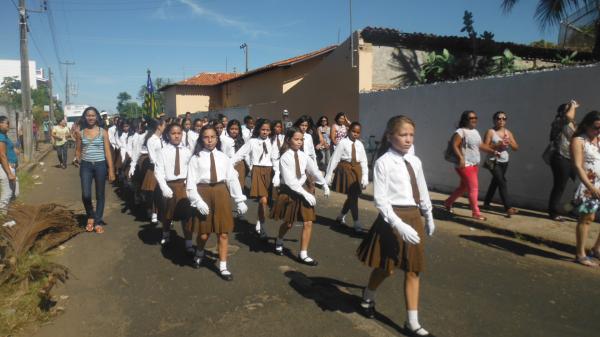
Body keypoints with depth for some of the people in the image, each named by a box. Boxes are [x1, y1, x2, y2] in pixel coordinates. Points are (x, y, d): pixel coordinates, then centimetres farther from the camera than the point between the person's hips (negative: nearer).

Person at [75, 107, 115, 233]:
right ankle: (90, 216, 20)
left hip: (100, 165, -1)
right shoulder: (81, 133, 4)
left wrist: (111, 170, -7)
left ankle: (98, 222, 17)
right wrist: (79, 163, 0)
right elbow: (78, 151, 15)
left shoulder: (103, 132, -2)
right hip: (86, 166, 1)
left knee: (100, 195, 6)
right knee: (85, 195, -7)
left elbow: (107, 152, -3)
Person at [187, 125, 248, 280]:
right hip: (203, 193, -2)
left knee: (223, 233, 5)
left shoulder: (223, 157, 4)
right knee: (204, 233, 7)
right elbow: (191, 182, -5)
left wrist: (240, 200, 0)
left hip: (221, 193, 2)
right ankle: (199, 254, 41)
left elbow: (233, 179, 3)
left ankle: (223, 267, 18)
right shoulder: (196, 158, -2)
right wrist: (198, 201, -16)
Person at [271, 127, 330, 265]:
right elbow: (289, 181, -20)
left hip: (303, 190, 4)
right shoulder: (285, 157, -16)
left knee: (308, 223, 0)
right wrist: (306, 194, -21)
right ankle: (279, 241, 43)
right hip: (289, 192, -4)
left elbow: (314, 170, 8)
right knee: (288, 223, 9)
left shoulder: (303, 155, -2)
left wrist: (324, 184, 7)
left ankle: (303, 254, 12)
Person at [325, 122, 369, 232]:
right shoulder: (343, 143, -9)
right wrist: (329, 175, -10)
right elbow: (335, 159, -10)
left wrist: (365, 177, 0)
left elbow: (364, 161, 6)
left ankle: (341, 216, 34)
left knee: (353, 196, 12)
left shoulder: (360, 144, 5)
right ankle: (357, 222, 1)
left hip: (357, 170, 6)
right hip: (345, 169, -5)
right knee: (352, 196, -6)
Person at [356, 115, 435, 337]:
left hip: (414, 217, 6)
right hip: (393, 218, -6)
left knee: (413, 270, 10)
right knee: (386, 268, 9)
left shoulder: (415, 161, 5)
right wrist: (398, 224, -26)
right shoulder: (383, 162, -14)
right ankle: (368, 299, 41)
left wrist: (428, 217, 24)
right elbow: (380, 199, -19)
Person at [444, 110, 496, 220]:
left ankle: (448, 202, 33)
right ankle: (476, 213, 2)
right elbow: (454, 146, -21)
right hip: (465, 165, -9)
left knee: (464, 187, 17)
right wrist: (461, 158, -32)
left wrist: (493, 151, 13)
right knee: (474, 187, -8)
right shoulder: (460, 132, -12)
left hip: (474, 165, 9)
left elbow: (481, 145, 22)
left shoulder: (475, 132, 16)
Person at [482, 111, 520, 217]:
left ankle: (486, 203, 31)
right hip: (494, 162, -6)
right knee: (502, 182, -16)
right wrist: (498, 144, -21)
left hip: (504, 162, 6)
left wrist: (509, 142, -12)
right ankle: (508, 208, -19)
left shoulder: (508, 132, 9)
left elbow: (516, 147, 6)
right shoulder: (490, 132, -7)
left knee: (495, 182, 16)